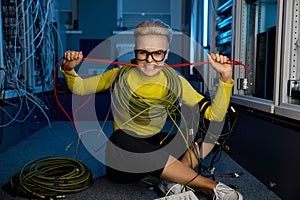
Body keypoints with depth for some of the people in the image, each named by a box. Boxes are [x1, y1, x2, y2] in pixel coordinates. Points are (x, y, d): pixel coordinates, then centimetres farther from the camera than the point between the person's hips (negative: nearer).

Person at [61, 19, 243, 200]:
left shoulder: (176, 83, -8)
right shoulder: (120, 75, -8)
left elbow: (214, 116, -13)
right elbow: (78, 88, 4)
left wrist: (225, 77, -22)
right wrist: (69, 69, -15)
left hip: (155, 145, 1)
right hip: (122, 150, 0)